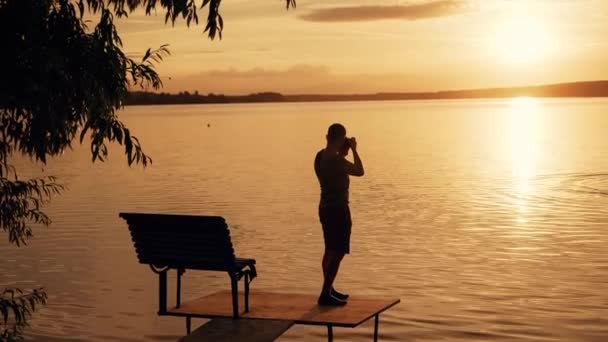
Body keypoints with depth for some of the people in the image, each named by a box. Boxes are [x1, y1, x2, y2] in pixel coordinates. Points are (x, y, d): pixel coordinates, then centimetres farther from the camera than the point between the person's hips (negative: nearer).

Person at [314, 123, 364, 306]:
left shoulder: (320, 156, 5)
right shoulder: (336, 159, -22)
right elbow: (360, 171, -8)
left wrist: (343, 153, 17)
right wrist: (353, 150, 0)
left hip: (326, 207, 10)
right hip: (338, 208, -10)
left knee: (331, 251, 18)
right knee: (338, 252, -5)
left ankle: (329, 290, 27)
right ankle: (326, 294, -5)